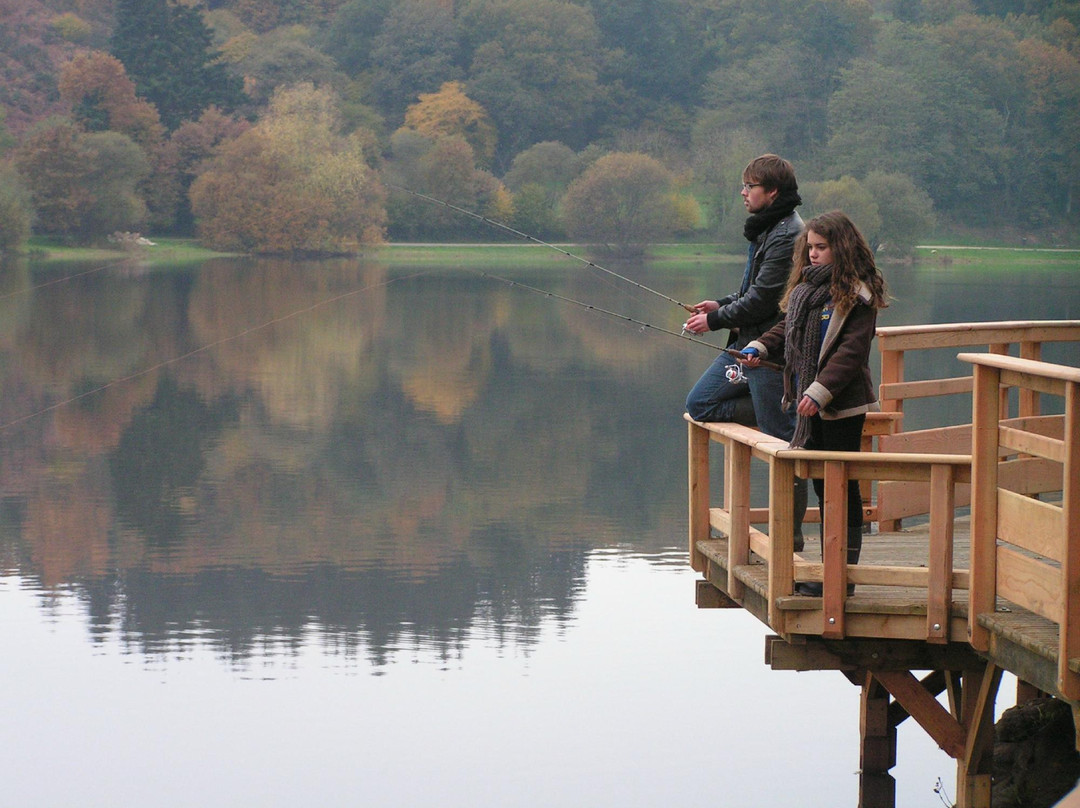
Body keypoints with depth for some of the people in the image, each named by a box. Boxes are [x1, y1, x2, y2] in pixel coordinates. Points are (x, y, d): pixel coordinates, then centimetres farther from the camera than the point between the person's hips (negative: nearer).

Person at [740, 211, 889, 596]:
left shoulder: (856, 295, -12)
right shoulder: (806, 286, 13)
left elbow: (851, 351, -19)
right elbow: (787, 328, 23)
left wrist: (820, 391, -25)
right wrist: (760, 347, 4)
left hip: (842, 405, -8)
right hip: (808, 404, 8)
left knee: (842, 487, -3)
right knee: (821, 483, 12)